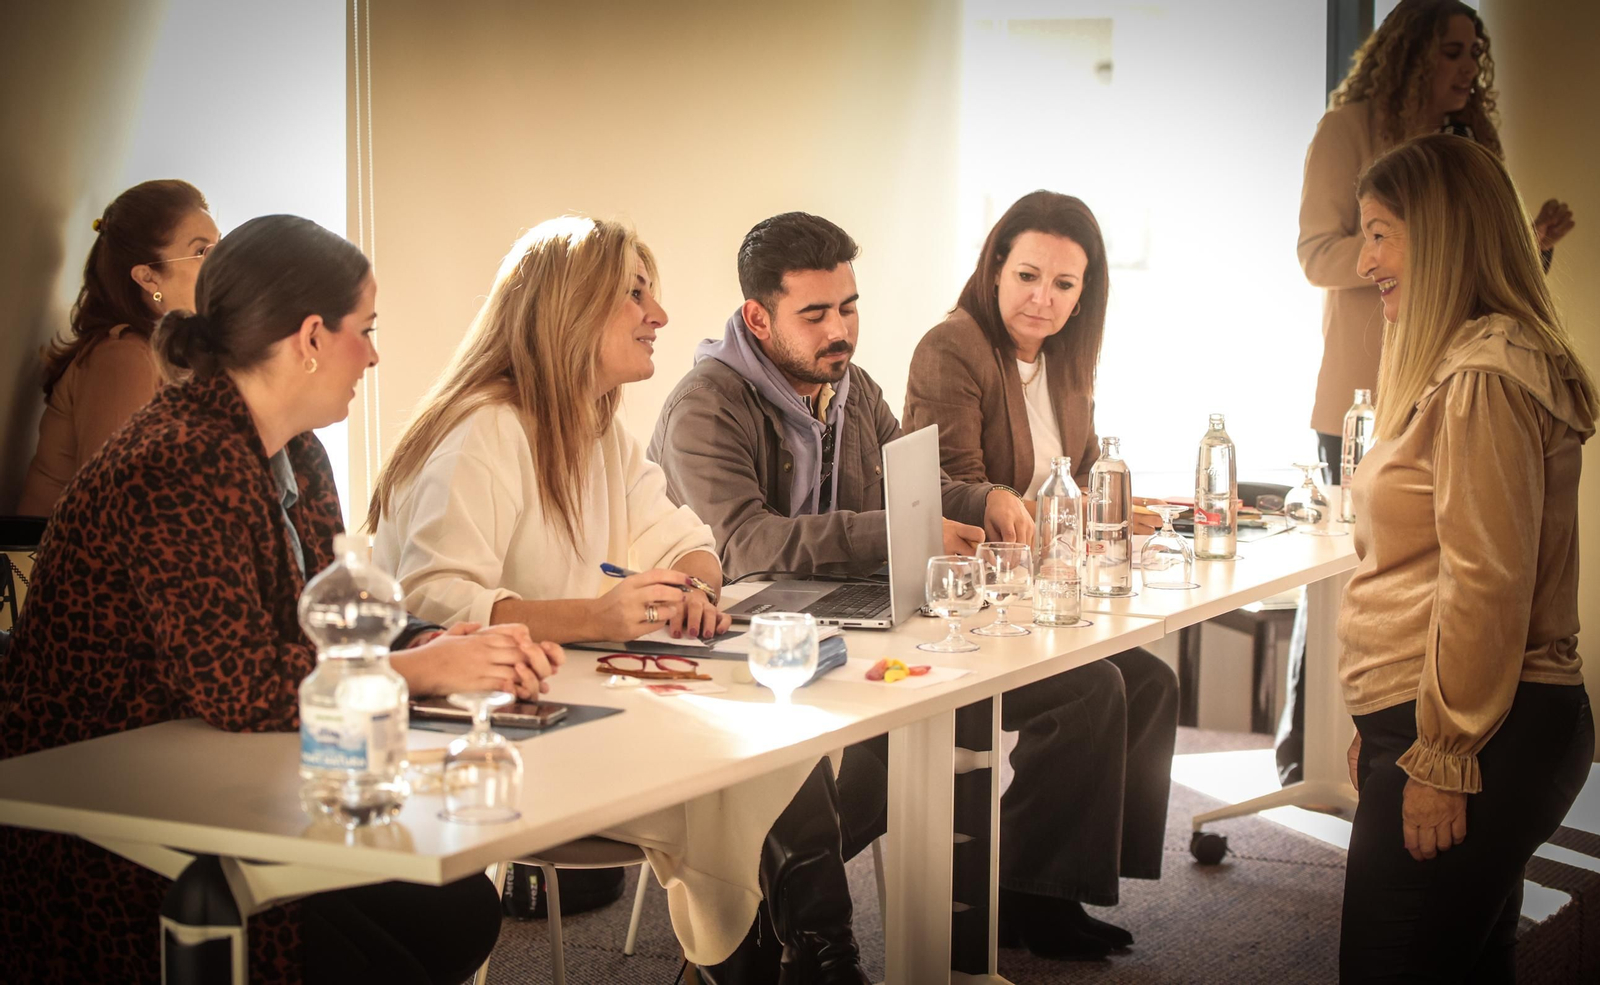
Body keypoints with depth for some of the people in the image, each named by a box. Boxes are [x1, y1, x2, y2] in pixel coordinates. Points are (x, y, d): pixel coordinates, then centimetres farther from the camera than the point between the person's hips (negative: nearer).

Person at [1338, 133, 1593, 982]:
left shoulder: (1484, 380, -17)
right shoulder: (1461, 364, 17)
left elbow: (1486, 586, -22)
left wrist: (1441, 757, -17)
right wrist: (1384, 725, 21)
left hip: (1468, 744, -11)